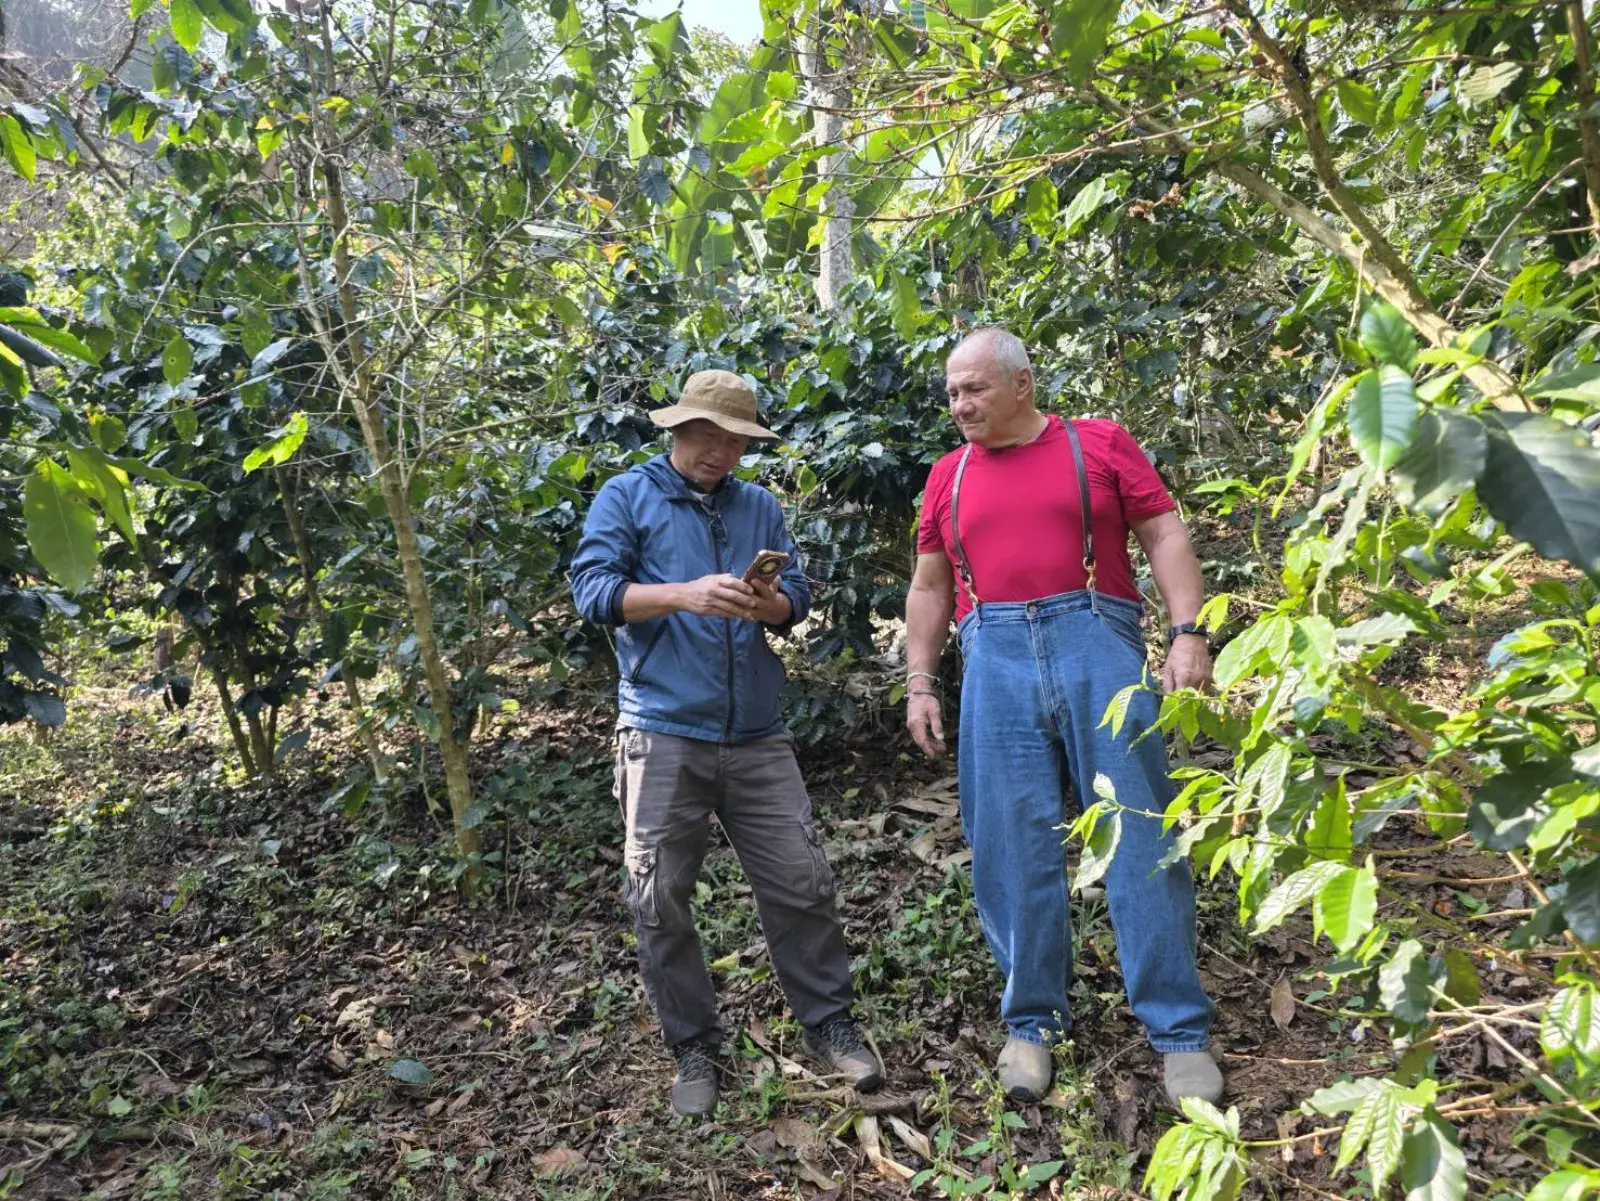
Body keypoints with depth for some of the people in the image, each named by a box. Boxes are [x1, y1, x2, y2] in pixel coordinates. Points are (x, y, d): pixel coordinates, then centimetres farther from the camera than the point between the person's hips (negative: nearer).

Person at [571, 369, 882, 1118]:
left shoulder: (759, 507, 16)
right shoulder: (629, 497, 4)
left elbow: (797, 595, 9)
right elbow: (593, 590, -8)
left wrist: (770, 603, -15)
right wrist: (685, 594, -21)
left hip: (757, 735, 3)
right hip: (665, 733, -2)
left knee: (801, 884, 4)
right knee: (661, 901, 3)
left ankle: (829, 1024, 22)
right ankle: (693, 1051, 20)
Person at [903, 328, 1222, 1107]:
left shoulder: (1098, 445, 8)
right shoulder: (949, 476, 16)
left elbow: (1165, 537, 5)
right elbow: (929, 587, 19)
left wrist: (1188, 632, -8)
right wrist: (919, 682, 11)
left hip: (1095, 641, -2)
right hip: (996, 660, 3)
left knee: (1140, 837, -1)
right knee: (1013, 846, 2)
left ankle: (1179, 1030, 10)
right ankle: (1032, 1023, 16)